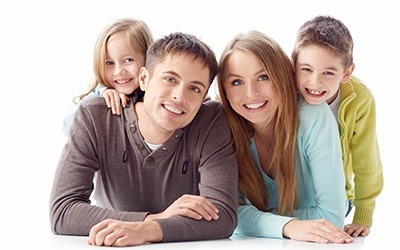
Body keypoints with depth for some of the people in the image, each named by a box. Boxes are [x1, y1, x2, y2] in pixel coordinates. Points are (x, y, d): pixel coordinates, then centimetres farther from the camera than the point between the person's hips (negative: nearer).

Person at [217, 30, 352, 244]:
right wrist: (287, 226, -36)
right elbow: (234, 212, -18)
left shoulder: (314, 117, -23)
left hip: (316, 242, -1)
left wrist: (257, 217, -18)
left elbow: (332, 216, -23)